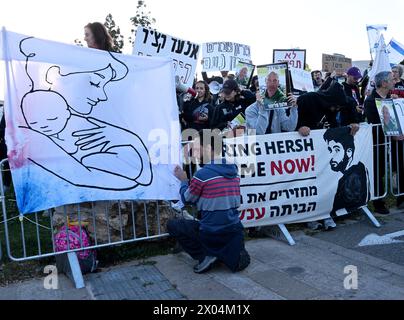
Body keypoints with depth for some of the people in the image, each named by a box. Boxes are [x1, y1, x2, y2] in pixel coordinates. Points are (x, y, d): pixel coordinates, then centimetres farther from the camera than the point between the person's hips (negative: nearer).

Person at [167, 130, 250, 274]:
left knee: (172, 224, 12)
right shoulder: (233, 170, 5)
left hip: (211, 233, -8)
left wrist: (183, 180, 16)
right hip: (235, 232, 8)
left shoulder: (203, 174, -17)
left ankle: (205, 255, 4)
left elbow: (187, 199, -1)